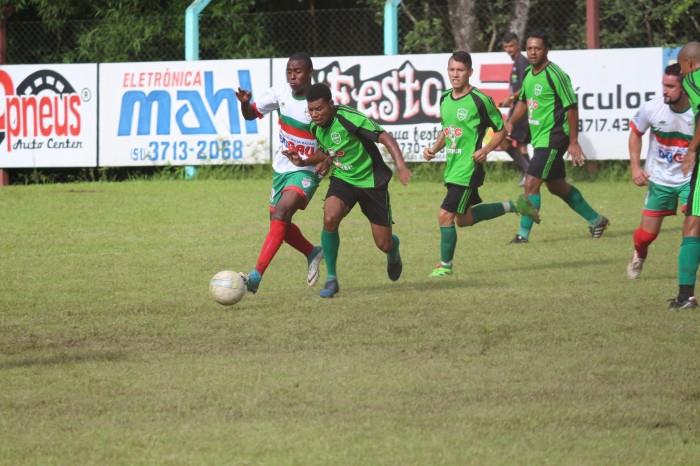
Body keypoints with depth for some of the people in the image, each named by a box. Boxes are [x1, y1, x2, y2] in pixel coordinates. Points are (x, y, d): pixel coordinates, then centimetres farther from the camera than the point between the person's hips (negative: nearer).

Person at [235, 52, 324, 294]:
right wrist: (244, 103, -15)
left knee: (281, 213, -26)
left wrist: (305, 161, -30)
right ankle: (312, 253, 43)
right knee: (279, 223, 14)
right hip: (281, 167, 7)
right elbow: (252, 114, 9)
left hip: (305, 172, -7)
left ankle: (256, 275, -33)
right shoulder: (281, 92, -3)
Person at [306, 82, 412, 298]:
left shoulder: (350, 119, -25)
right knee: (329, 218, -28)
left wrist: (400, 165, -42)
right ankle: (331, 279, -15)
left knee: (384, 244, 2)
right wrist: (326, 160, -2)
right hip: (342, 180, 4)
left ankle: (393, 249, 44)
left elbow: (385, 137, -29)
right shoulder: (316, 128, -4)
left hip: (371, 182, -4)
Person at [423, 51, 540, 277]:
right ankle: (513, 206, 34)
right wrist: (434, 149, 4)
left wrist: (485, 150, -20)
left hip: (468, 168, -8)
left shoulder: (480, 100, -14)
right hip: (451, 168, 8)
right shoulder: (445, 99, 7)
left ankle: (445, 265, 6)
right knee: (464, 219, 19)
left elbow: (501, 131, -6)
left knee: (446, 215, -11)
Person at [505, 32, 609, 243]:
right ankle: (596, 220, 33)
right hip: (539, 138, 9)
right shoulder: (529, 74, 9)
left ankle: (524, 233, -9)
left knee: (531, 183, -14)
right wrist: (511, 122, 9)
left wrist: (573, 142, -16)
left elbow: (571, 108, -15)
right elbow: (523, 101, 26)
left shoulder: (555, 75, -16)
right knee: (557, 186, 18)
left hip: (552, 139, -9)